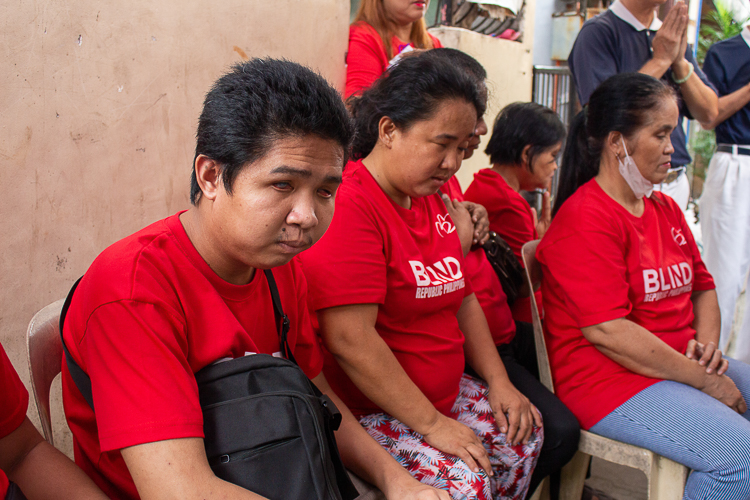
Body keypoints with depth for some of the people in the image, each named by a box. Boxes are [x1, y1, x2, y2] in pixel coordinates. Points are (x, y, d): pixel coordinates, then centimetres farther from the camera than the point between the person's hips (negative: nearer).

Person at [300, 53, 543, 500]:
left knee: (523, 434, 4)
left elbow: (461, 296, 16)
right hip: (364, 411, -9)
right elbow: (351, 340, -27)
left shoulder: (432, 200, 9)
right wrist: (431, 424, -20)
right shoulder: (347, 206, -22)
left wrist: (499, 383, 7)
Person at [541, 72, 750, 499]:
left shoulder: (666, 209, 15)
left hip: (680, 364, 9)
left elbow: (703, 287, 22)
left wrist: (708, 345, 1)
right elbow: (607, 331, -22)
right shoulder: (585, 220, -15)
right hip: (610, 378, -9)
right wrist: (704, 379, -15)